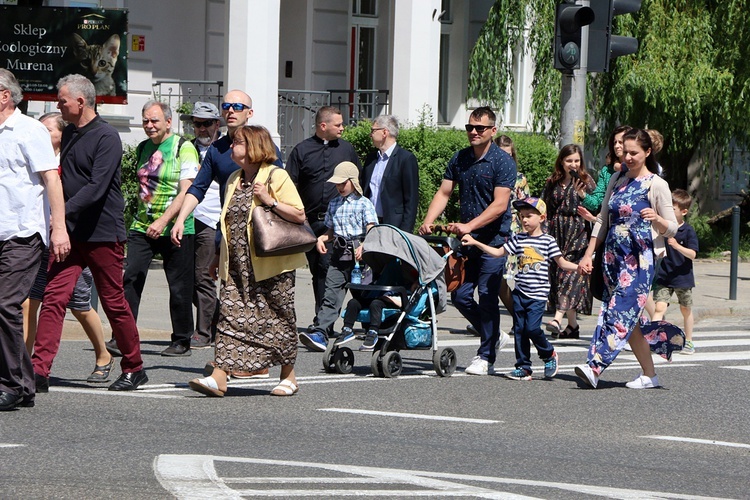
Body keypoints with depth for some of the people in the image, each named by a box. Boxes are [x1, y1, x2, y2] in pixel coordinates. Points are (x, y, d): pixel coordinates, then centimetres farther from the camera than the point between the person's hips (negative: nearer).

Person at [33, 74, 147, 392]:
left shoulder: (106, 137, -13)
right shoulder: (69, 134, 13)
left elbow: (96, 188, -23)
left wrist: (62, 213, -30)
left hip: (103, 234, -7)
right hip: (71, 233, 7)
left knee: (114, 302, 4)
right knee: (53, 297, -6)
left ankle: (134, 369, 20)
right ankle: (39, 372, -11)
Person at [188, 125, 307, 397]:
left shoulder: (276, 177, -6)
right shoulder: (234, 180, 16)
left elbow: (299, 215, -11)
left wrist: (269, 201, -20)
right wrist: (219, 257, 22)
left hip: (271, 264, -6)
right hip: (238, 265, 6)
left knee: (277, 317, 3)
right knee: (230, 315, -5)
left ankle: (288, 376, 17)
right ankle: (219, 377, -13)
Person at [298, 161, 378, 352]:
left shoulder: (364, 203, 0)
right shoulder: (333, 203, 18)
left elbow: (371, 229, -9)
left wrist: (363, 247, -25)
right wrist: (322, 238, 4)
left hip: (358, 254, -4)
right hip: (339, 253, 4)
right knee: (331, 293, -7)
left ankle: (372, 334, 17)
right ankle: (320, 333, -17)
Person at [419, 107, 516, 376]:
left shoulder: (502, 162, -9)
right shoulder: (459, 159, 8)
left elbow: (499, 205, -17)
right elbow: (443, 193, 7)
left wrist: (469, 226, -26)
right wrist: (428, 221, -10)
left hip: (494, 239, -6)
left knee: (487, 296, -7)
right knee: (460, 295, 4)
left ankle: (486, 357, 3)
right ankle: (494, 336, 27)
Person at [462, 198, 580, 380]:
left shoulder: (548, 241, -1)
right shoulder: (518, 239, 8)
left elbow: (562, 263, 4)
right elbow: (498, 252, 11)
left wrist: (580, 267, -11)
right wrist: (475, 243, 5)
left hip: (537, 295, -4)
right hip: (520, 292, 4)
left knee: (532, 328, -14)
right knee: (519, 329, 4)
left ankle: (549, 354, 12)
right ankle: (523, 367, 11)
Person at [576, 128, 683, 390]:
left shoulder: (656, 185, -3)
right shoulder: (617, 181, 13)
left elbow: (671, 229, -2)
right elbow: (602, 221, 18)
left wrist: (657, 219, -24)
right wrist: (588, 255, 12)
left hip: (640, 258, -6)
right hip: (614, 257, 6)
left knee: (622, 311, -15)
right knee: (628, 316, 4)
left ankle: (595, 367, -25)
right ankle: (649, 374, 11)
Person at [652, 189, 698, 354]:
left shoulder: (688, 231, -8)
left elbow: (692, 254, -16)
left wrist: (677, 246, -30)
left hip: (682, 277, -1)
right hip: (663, 277, 1)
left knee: (686, 310, 14)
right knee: (660, 307, -14)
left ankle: (688, 342, 29)